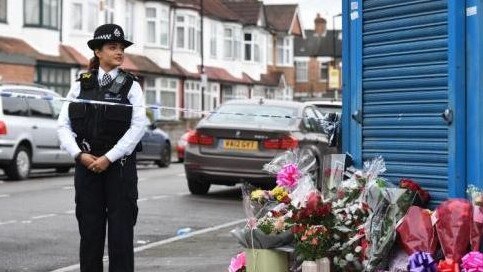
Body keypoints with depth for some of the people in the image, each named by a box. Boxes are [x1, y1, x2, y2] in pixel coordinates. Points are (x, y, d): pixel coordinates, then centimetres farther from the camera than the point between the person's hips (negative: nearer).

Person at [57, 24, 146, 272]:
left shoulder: (130, 85, 2)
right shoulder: (81, 84, 7)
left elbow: (138, 126, -7)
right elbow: (63, 125, 4)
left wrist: (108, 158, -13)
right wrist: (80, 155, -10)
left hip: (120, 165, -2)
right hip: (86, 166, 2)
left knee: (121, 230, -2)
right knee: (90, 230, 5)